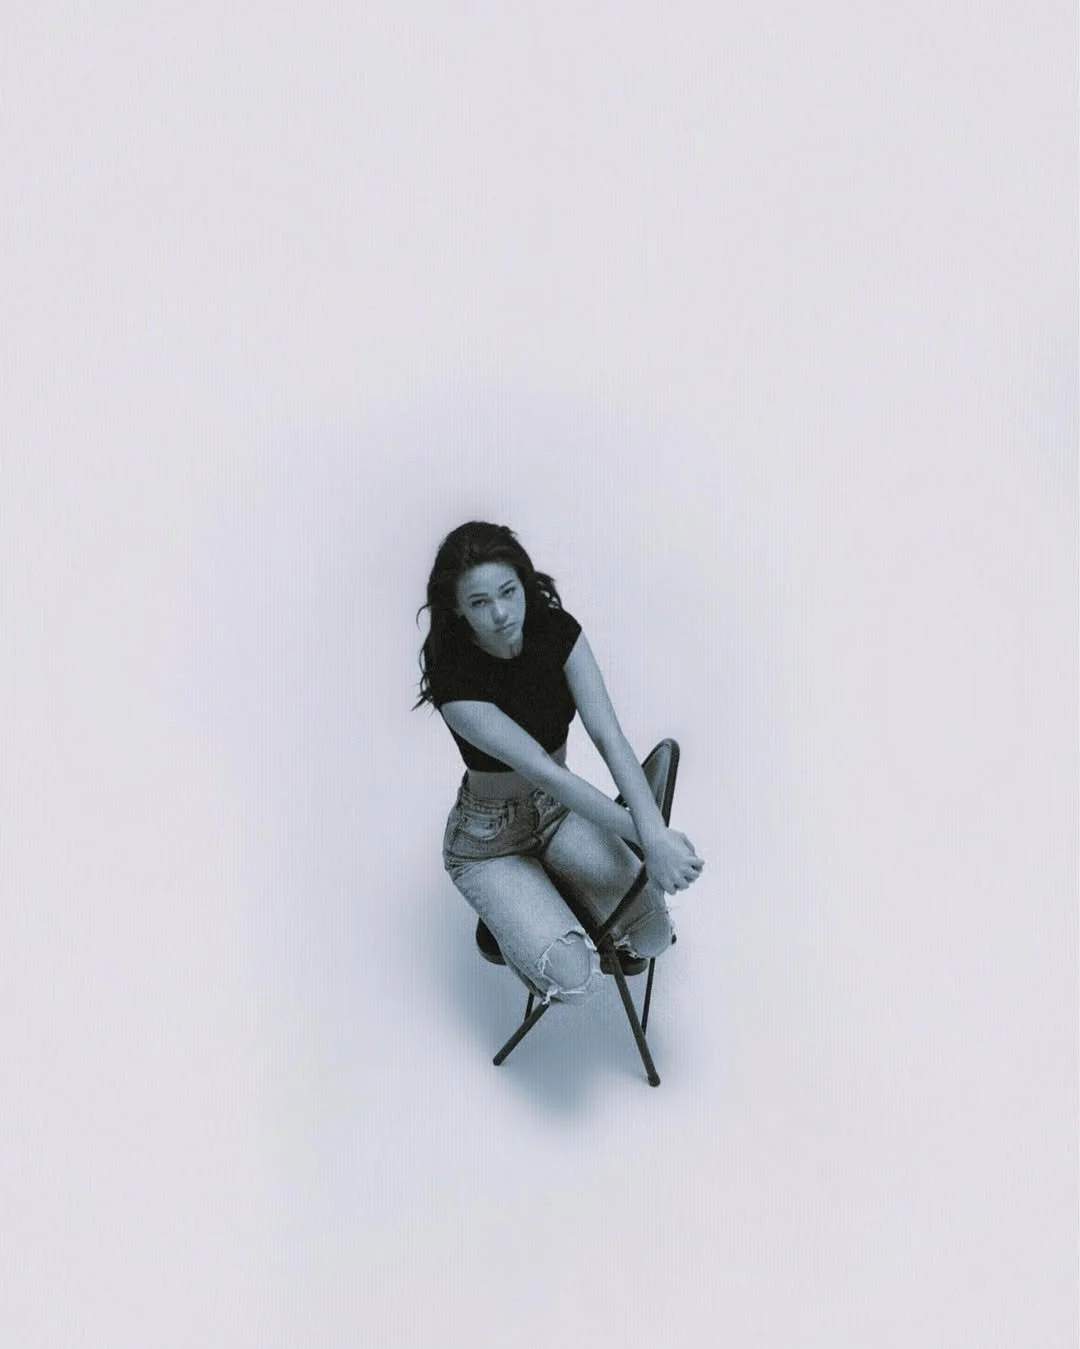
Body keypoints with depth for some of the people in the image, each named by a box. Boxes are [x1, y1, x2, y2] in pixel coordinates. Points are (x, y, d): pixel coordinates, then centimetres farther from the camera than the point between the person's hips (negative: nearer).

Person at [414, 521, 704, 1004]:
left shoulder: (558, 631, -15)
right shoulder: (455, 679, -29)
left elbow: (609, 737, -23)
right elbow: (545, 772, -33)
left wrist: (654, 833, -37)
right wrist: (646, 840, -36)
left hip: (561, 809, 5)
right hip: (488, 838, -4)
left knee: (653, 932, -13)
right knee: (572, 978, -21)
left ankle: (556, 886, 15)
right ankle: (508, 916, 10)